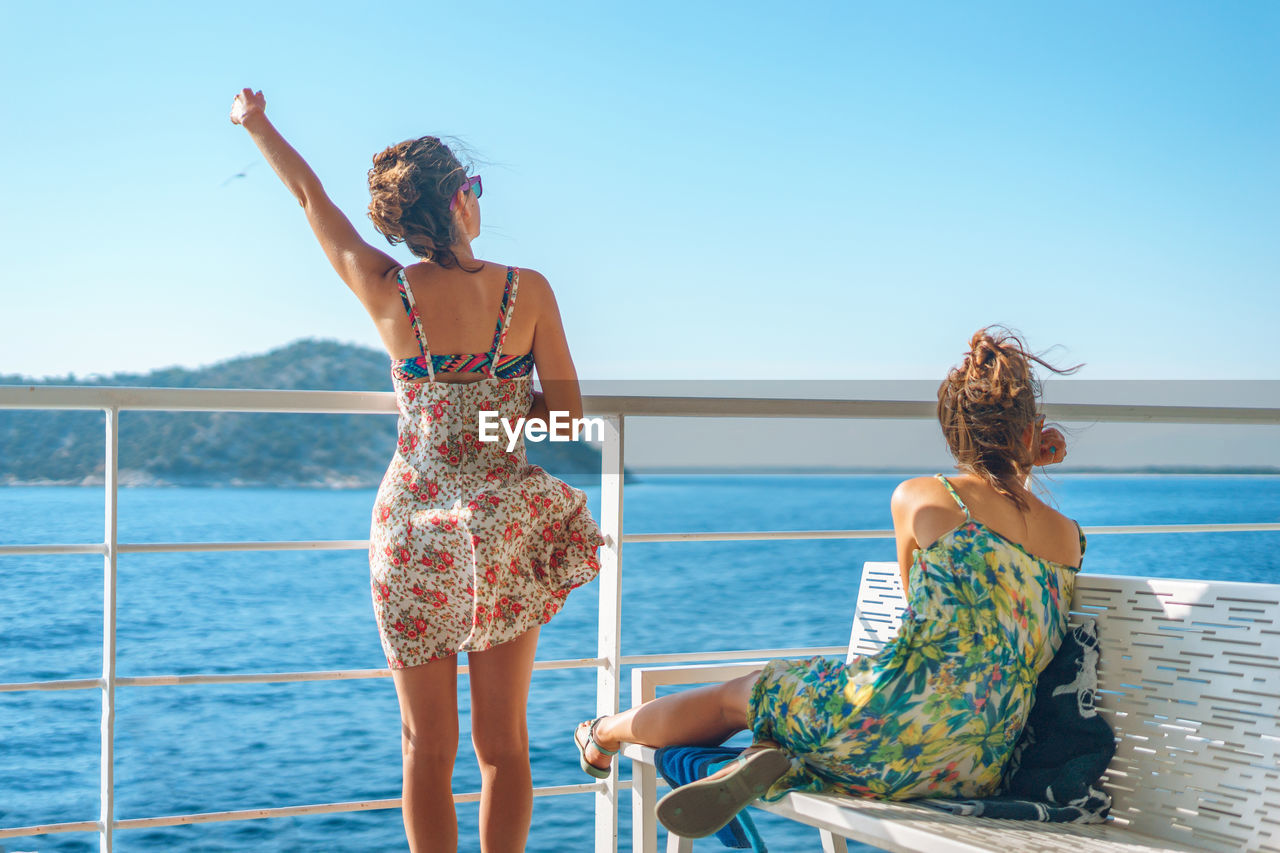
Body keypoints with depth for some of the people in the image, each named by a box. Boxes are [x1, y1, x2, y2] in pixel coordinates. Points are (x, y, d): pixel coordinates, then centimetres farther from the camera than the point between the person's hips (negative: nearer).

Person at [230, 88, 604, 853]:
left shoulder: (387, 293, -5)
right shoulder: (528, 290, -6)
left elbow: (310, 194, 11)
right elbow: (567, 413, -3)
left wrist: (259, 126, 27)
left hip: (418, 526, 0)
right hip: (507, 529, 0)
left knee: (429, 747, 9)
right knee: (504, 741, 10)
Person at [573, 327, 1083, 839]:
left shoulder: (918, 498, 0)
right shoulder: (1069, 538, 10)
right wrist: (1021, 470, 30)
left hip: (902, 727, -5)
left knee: (733, 698, 22)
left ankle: (605, 734, 41)